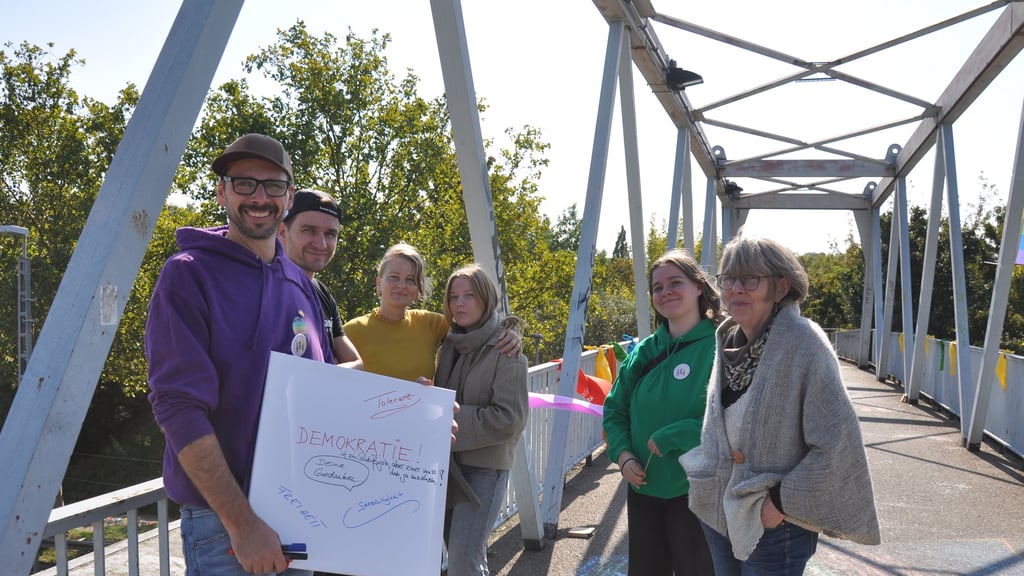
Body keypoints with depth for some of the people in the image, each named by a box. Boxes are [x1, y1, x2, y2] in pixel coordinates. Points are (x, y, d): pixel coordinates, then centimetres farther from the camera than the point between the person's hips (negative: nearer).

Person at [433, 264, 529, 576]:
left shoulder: (506, 351, -10)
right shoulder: (449, 345, 8)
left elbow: (509, 419, -17)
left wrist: (452, 418, -16)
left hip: (484, 468, -6)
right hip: (448, 464, 6)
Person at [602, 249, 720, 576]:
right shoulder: (644, 351, 4)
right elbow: (615, 409, 10)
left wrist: (673, 436, -23)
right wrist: (622, 453, -7)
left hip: (696, 491, -5)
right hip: (643, 488, 5)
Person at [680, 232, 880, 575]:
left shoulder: (804, 345, -18)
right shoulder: (728, 340, 3)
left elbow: (839, 443, -20)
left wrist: (782, 502, -18)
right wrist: (704, 478, 9)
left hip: (775, 525, -6)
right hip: (719, 514, 6)